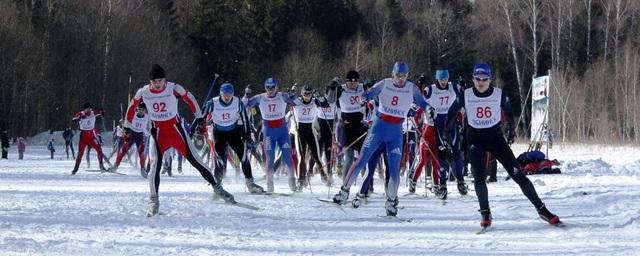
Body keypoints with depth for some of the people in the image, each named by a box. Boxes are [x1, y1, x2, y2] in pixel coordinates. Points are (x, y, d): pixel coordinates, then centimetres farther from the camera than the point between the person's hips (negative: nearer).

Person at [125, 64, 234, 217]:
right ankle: (153, 202, 0)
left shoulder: (174, 89, -14)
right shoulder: (143, 92, -8)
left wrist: (199, 116, 10)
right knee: (155, 165, -11)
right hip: (158, 132, 1)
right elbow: (132, 107, 9)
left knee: (194, 159, -3)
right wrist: (127, 127, 14)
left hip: (175, 129, -1)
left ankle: (217, 187, 7)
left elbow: (189, 99, 3)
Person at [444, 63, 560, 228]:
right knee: (479, 177, -16)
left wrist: (511, 130, 23)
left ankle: (542, 210, -2)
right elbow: (451, 113, 9)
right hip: (475, 139, 0)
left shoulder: (499, 95, -8)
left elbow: (508, 111, 12)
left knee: (517, 174, -5)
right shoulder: (465, 96, -8)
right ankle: (485, 214, 1)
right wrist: (447, 133, 15)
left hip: (495, 137, 0)